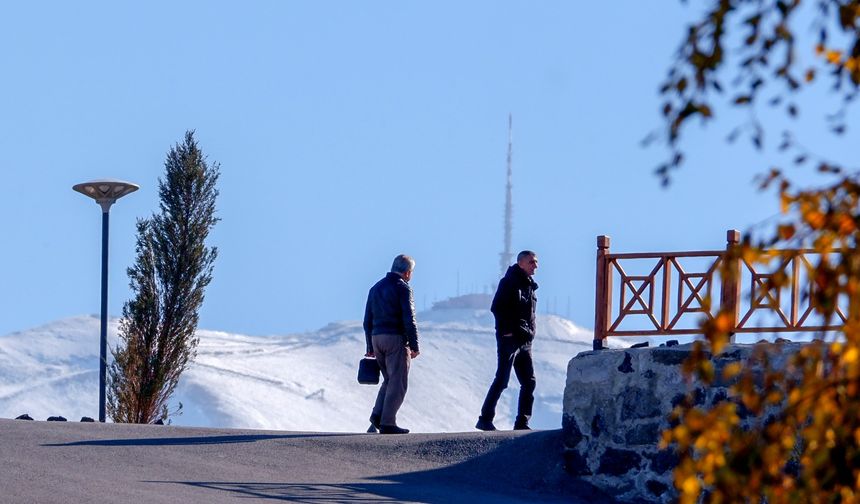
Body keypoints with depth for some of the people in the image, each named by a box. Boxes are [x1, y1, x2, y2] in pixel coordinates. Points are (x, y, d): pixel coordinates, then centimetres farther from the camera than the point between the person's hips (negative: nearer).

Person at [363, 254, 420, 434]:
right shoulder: (402, 288, -8)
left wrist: (370, 348, 20)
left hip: (377, 338, 7)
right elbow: (409, 320, -14)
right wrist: (414, 346, -10)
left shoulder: (376, 288, 15)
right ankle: (387, 423, -7)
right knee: (397, 383, -2)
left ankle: (377, 415, 3)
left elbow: (368, 321, 16)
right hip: (396, 338, -7)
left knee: (389, 380, 18)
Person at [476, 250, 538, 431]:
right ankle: (485, 419, -3)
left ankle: (522, 423, 10)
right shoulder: (509, 282, -8)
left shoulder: (529, 286, 17)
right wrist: (506, 330, -18)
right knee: (501, 380, -8)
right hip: (510, 339, -8)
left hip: (525, 341, 8)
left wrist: (530, 333, 13)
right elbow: (497, 307, -15)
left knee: (529, 382, 6)